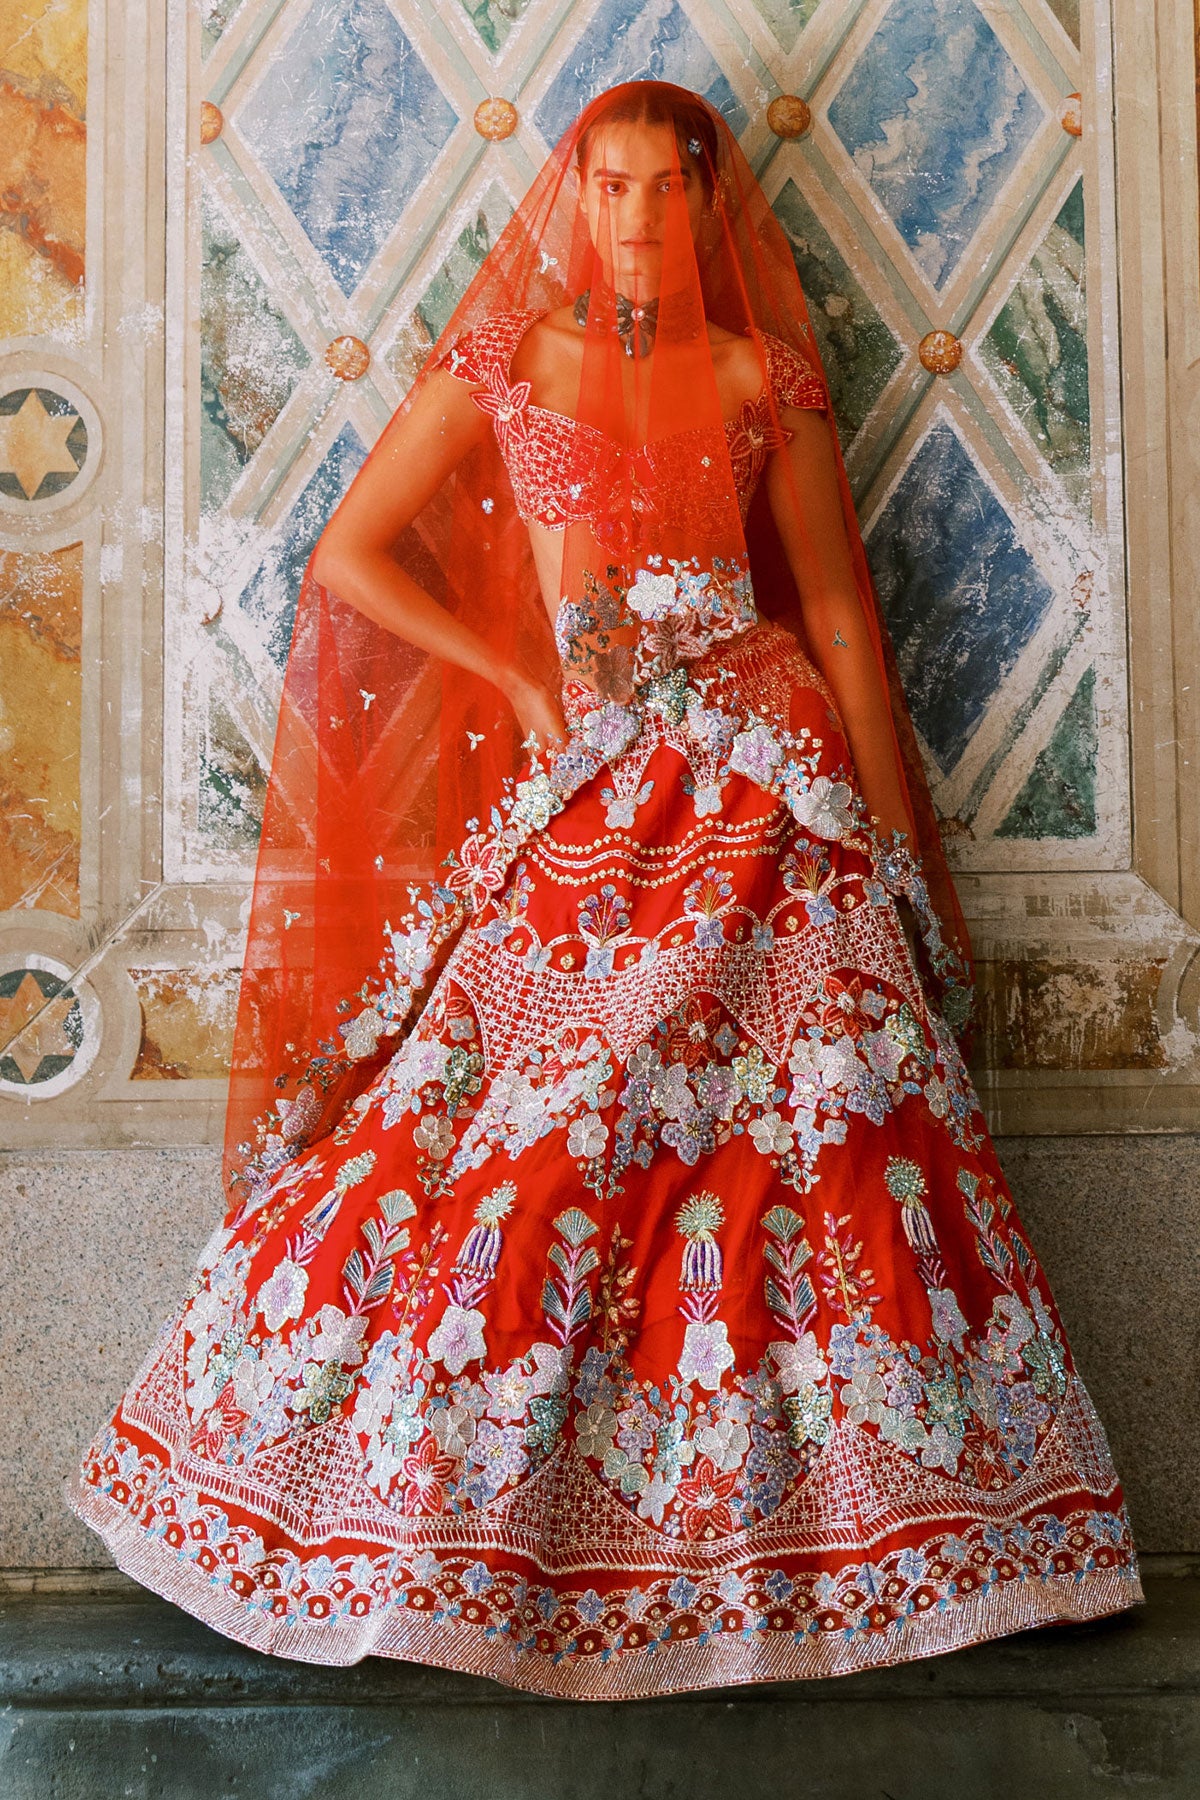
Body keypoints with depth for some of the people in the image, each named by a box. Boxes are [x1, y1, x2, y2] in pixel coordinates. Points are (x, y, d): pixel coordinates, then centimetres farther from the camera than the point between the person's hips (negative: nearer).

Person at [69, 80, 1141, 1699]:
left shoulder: (763, 374, 8)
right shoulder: (505, 361, 8)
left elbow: (841, 605, 7)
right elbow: (350, 555, 7)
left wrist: (898, 850, 3)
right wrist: (523, 676, 0)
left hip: (761, 779, 1)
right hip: (582, 791, 0)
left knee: (810, 1112, -3)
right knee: (533, 1138, -2)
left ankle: (847, 1512, 13)